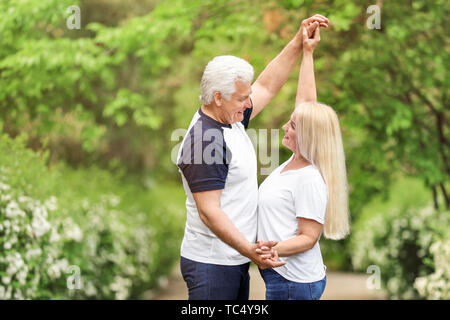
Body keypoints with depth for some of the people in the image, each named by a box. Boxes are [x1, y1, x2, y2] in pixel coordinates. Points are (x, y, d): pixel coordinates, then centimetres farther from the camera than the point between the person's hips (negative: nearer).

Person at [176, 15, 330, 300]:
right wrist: (248, 249, -33)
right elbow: (209, 211, -26)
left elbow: (267, 85, 19)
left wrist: (299, 42, 14)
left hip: (235, 260, 10)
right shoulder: (204, 141, -22)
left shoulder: (231, 120, 8)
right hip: (211, 265, -10)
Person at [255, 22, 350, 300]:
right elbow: (307, 100, 10)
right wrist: (307, 52, 14)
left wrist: (275, 250, -34)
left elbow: (309, 237, -18)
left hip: (294, 282, -9)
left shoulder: (310, 180, -19)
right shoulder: (296, 162, 5)